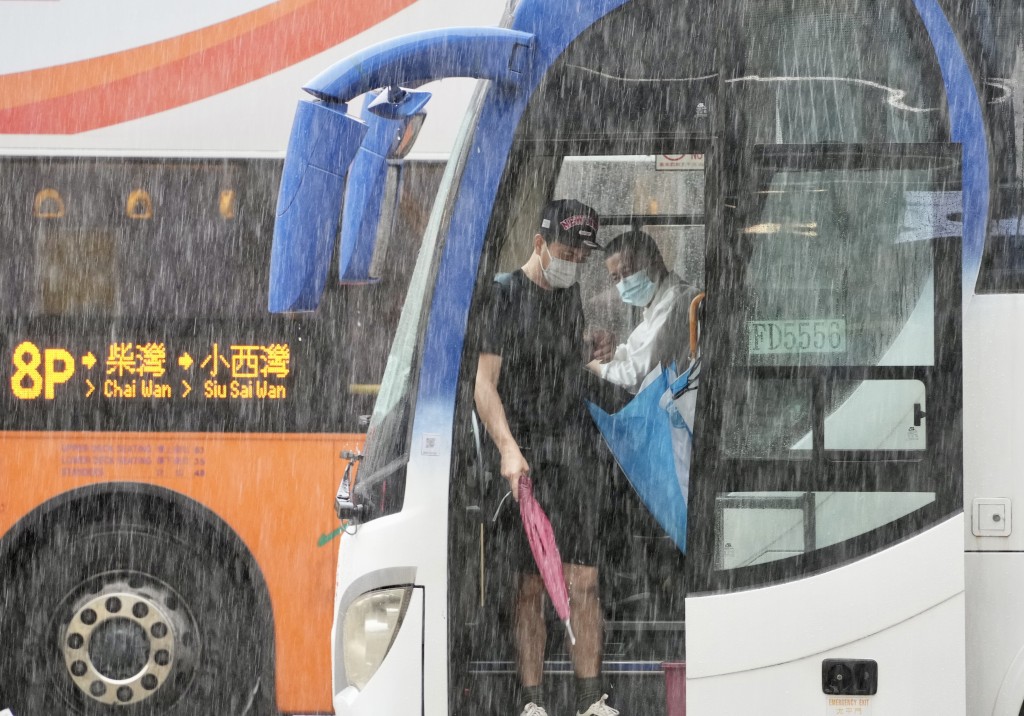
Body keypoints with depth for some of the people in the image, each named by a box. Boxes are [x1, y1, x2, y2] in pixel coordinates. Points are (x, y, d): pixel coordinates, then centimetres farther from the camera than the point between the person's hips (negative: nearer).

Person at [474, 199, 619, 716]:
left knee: (583, 582, -1)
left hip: (578, 446, 5)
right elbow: (485, 383, -7)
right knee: (531, 584, -1)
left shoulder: (572, 296, 16)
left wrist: (591, 358, 4)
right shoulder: (504, 294, -3)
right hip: (526, 453, -4)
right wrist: (508, 449, -19)